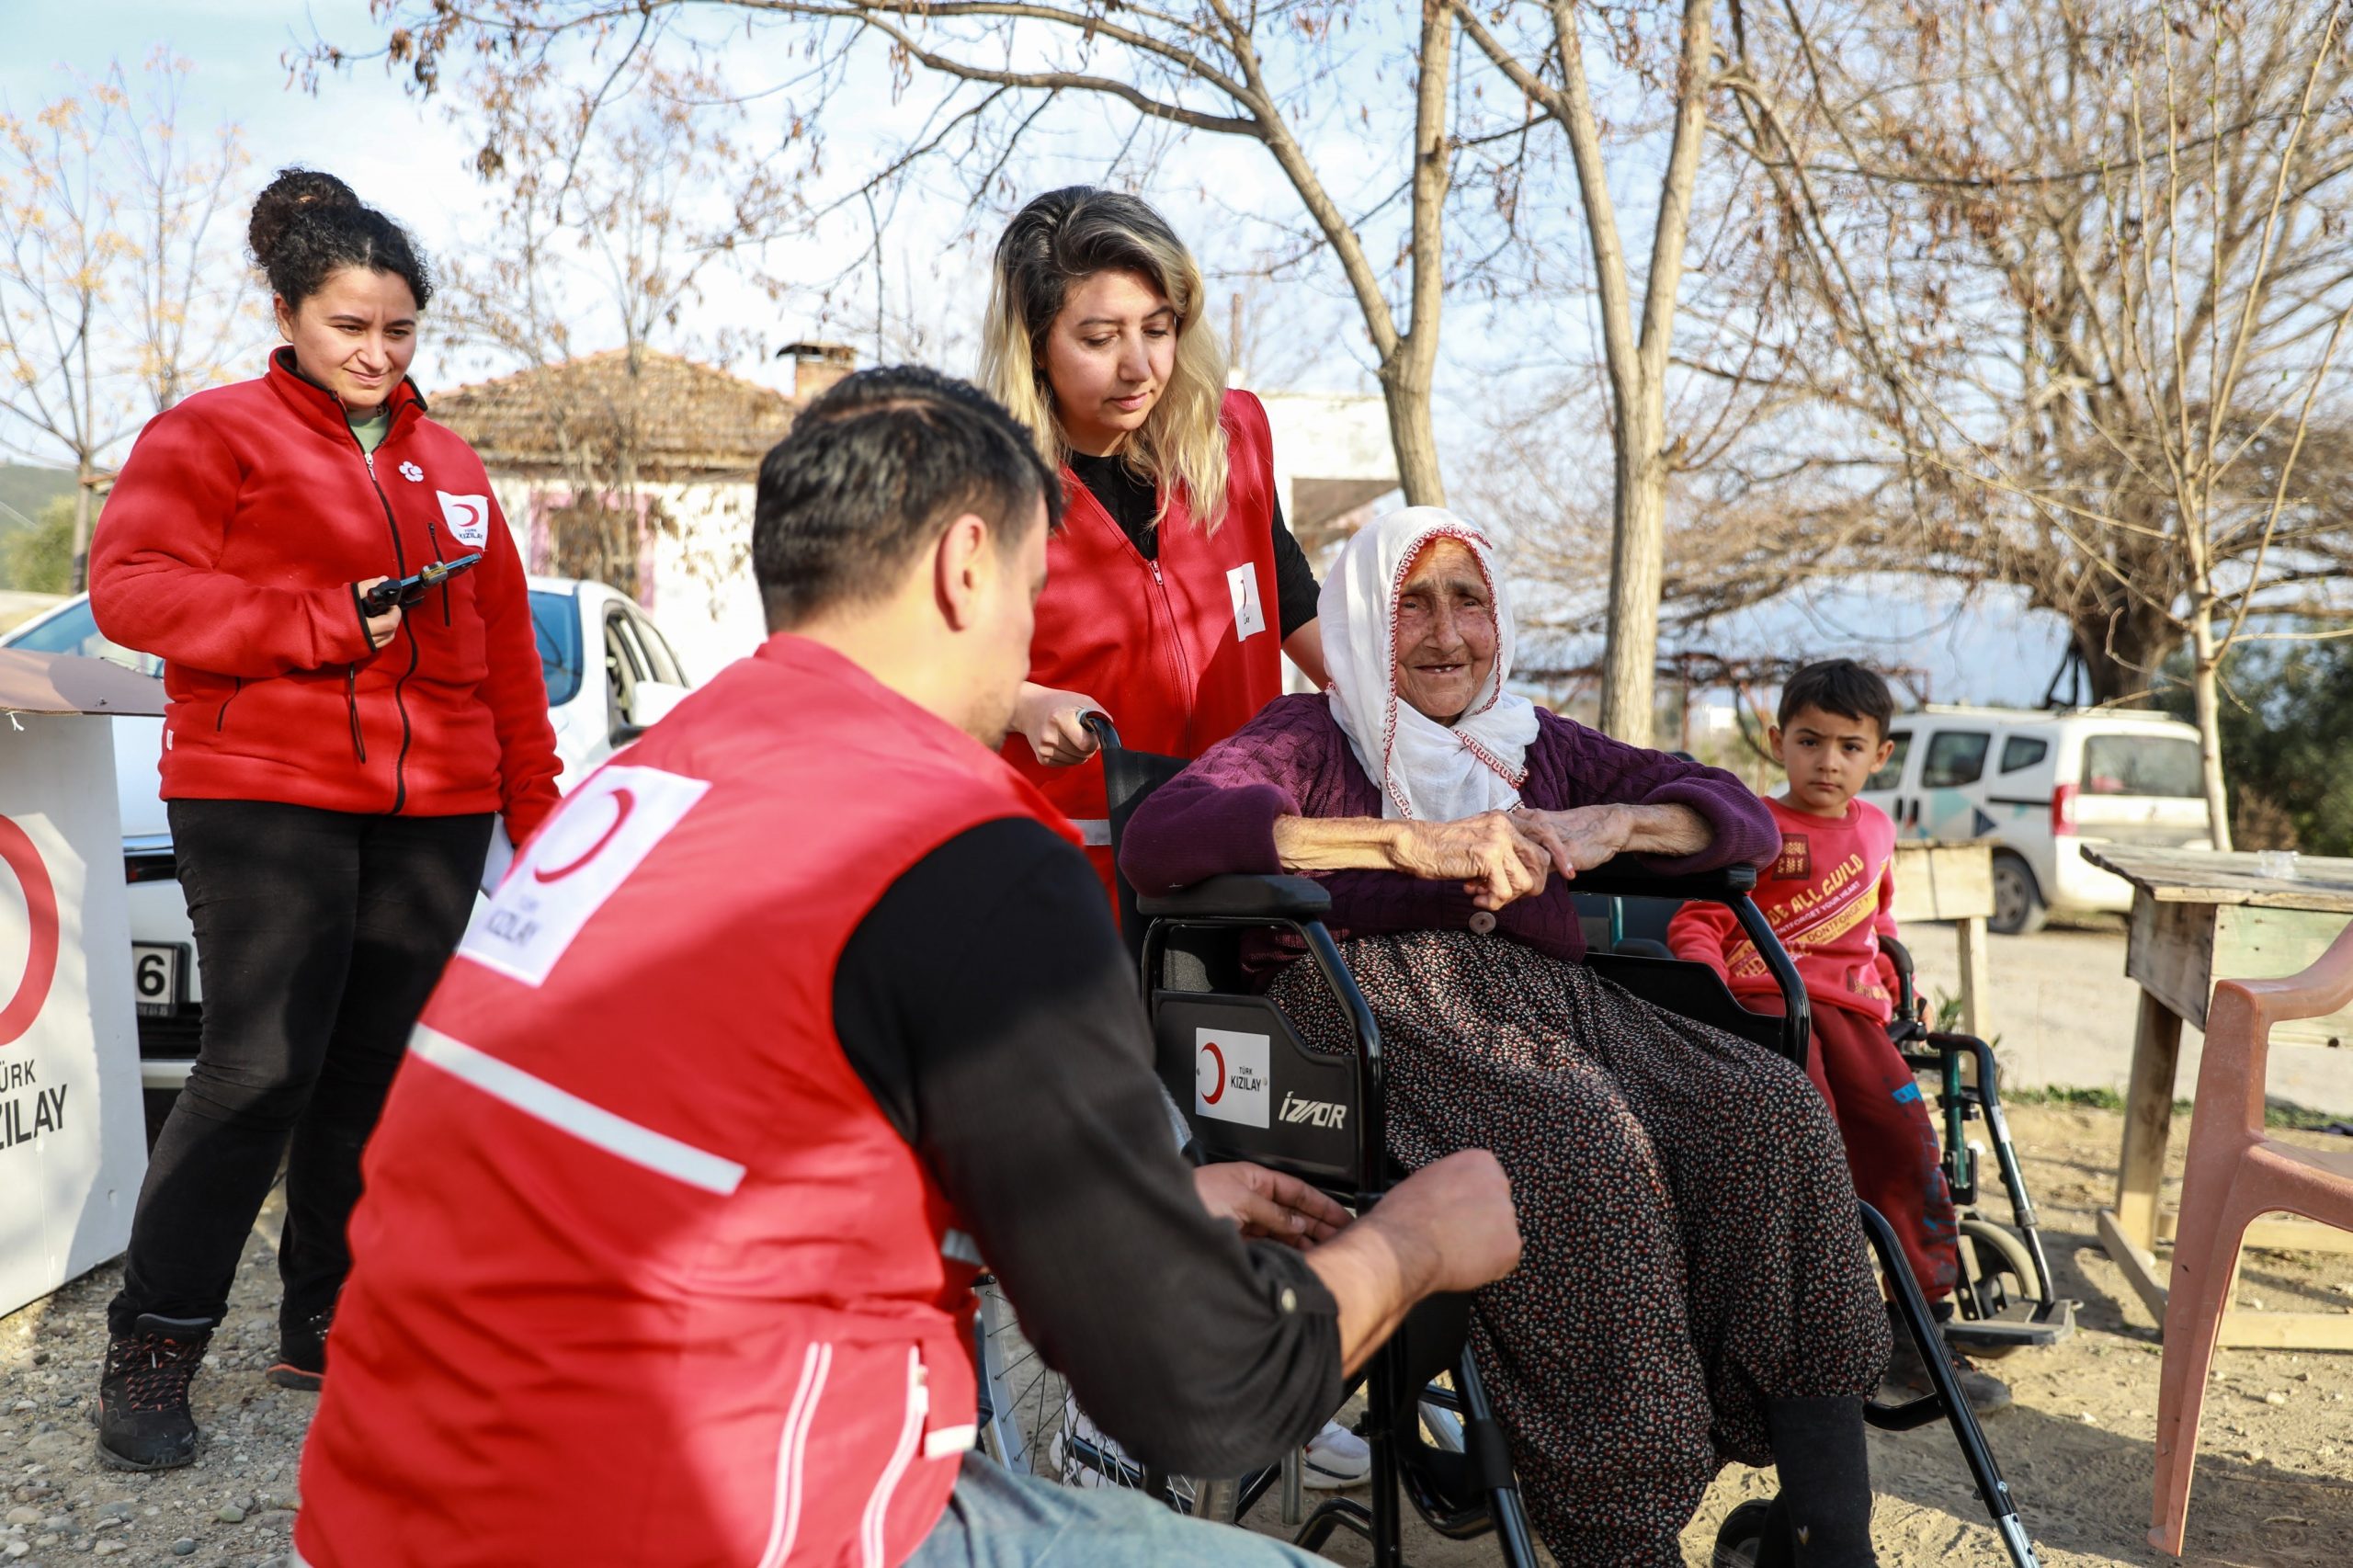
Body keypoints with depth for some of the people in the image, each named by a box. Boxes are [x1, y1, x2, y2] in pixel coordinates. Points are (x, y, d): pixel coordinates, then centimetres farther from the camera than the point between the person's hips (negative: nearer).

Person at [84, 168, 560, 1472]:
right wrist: (327, 626, -14)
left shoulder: (451, 469, 18)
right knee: (259, 1070, -8)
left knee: (379, 1074, 6)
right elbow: (129, 587, -7)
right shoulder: (214, 433, 3)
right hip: (262, 799, -4)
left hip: (434, 812, 5)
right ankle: (152, 1344, 9)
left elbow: (507, 647, 18)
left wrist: (535, 806, 14)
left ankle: (326, 1325, 20)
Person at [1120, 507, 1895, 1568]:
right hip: (1375, 1014, -5)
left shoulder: (1538, 745, 27)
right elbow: (1158, 838, -11)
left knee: (1774, 1110, -21)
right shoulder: (1307, 739, 12)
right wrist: (1412, 841, -18)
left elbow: (1741, 815, 21)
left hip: (1547, 1004, 5)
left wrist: (1607, 826, -2)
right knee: (1591, 1150, -33)